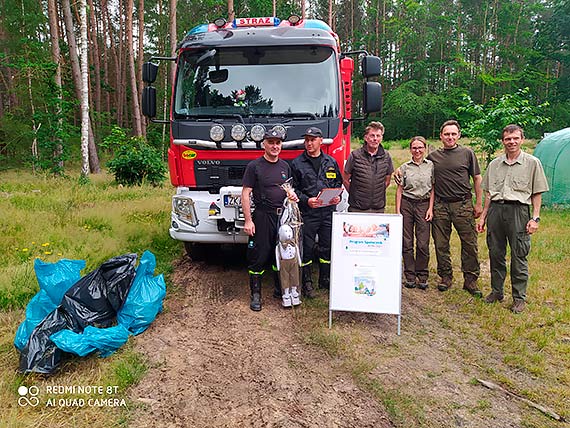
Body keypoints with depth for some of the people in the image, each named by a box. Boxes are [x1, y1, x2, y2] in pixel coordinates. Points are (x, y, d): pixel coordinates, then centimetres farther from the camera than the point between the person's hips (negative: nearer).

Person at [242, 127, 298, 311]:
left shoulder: (285, 166, 11)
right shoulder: (254, 166, -6)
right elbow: (245, 194, -8)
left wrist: (293, 195, -2)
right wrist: (248, 220, -15)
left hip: (283, 216, 5)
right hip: (262, 217, -5)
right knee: (258, 257, 0)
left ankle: (280, 288, 29)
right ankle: (255, 294, 11)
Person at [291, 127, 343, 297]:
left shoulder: (331, 162, 10)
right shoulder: (297, 163, 0)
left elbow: (338, 182, 18)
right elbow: (293, 189, -1)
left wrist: (337, 197, -1)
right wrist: (306, 200, -16)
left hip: (328, 212, 3)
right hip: (307, 213, -3)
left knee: (327, 247, 10)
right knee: (307, 249, 2)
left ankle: (325, 280, 26)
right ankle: (307, 283, 14)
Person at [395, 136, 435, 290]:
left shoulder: (431, 166, 5)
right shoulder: (404, 167, 6)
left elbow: (433, 189, 5)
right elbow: (399, 190, 6)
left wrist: (430, 209, -3)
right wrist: (398, 211, 0)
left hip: (424, 204, -1)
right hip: (406, 204, 1)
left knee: (423, 243, -3)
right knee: (407, 242, 2)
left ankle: (422, 277, 11)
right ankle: (410, 276, 12)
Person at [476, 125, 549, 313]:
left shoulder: (532, 163, 4)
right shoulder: (494, 164, 14)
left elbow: (537, 193, 3)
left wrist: (535, 218, -5)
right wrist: (483, 216, 12)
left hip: (518, 210, -3)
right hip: (495, 209, 4)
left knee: (519, 256, 1)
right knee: (495, 253, 9)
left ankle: (519, 297, 13)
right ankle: (496, 291, 23)